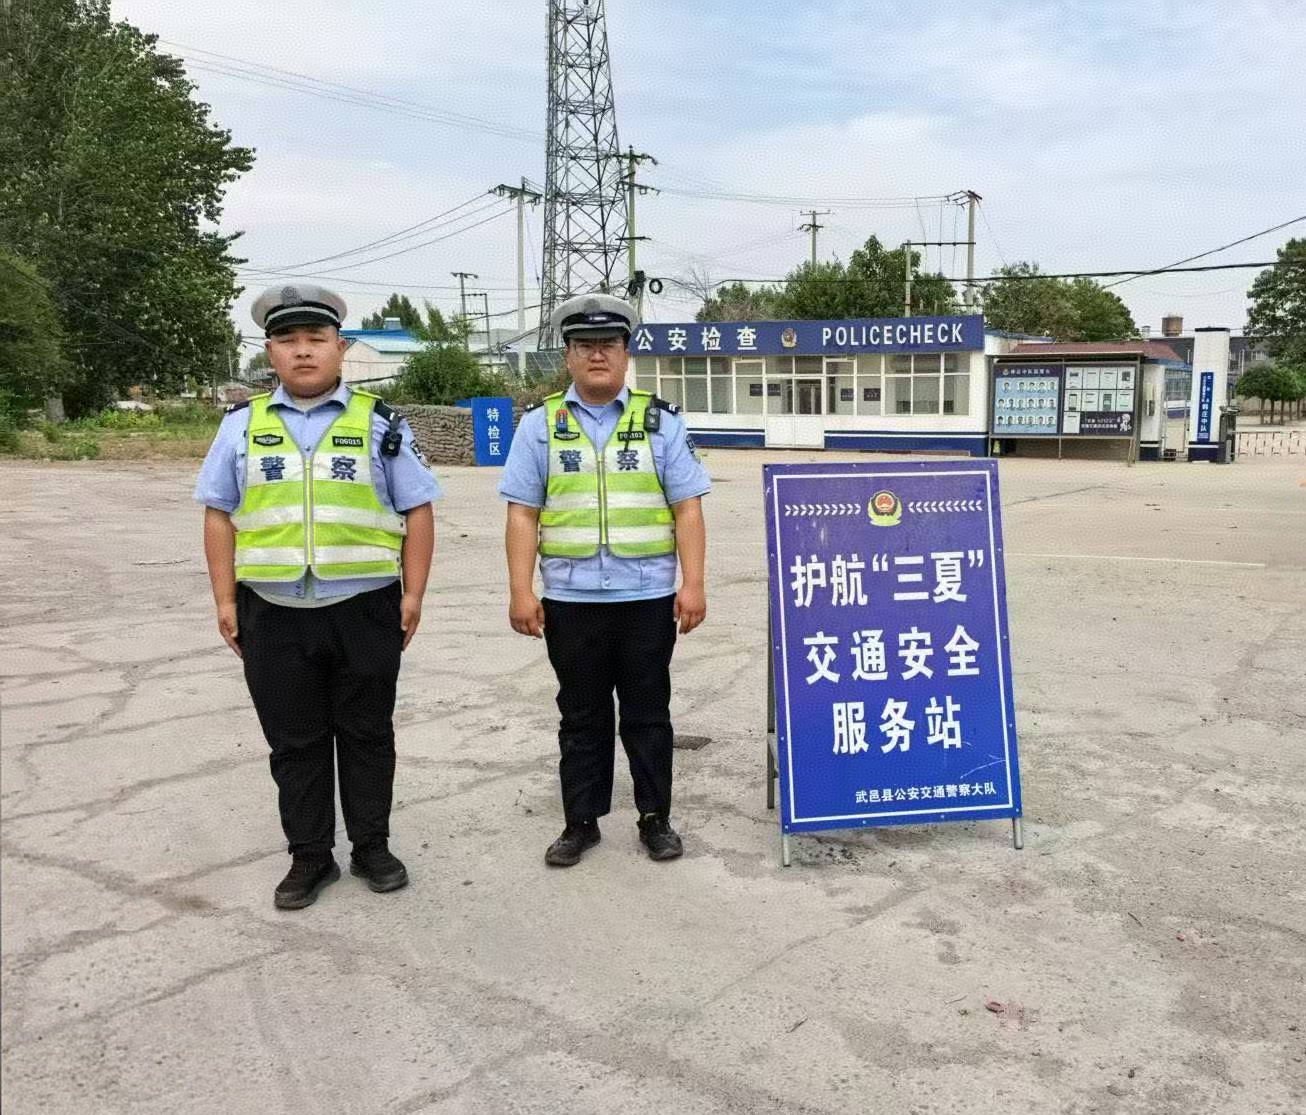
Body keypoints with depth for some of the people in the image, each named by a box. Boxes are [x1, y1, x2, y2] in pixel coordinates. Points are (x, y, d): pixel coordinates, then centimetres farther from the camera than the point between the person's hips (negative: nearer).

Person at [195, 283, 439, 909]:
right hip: (274, 614, 1)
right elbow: (219, 515, 9)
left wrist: (412, 595, -3)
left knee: (367, 734, 10)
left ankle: (371, 846, 26)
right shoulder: (242, 426, 7)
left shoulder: (379, 424, 3)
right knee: (294, 741, 10)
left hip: (365, 610, -1)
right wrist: (225, 600, 3)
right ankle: (309, 857, 25)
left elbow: (418, 511, 3)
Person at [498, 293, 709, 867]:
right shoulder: (540, 424, 5)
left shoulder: (660, 421, 4)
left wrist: (692, 584, -7)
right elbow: (522, 514, 1)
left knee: (648, 713, 10)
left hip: (648, 596, 0)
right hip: (570, 599, 1)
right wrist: (521, 591, -6)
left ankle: (655, 819, 24)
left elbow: (687, 509, 1)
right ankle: (580, 822, 24)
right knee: (581, 717, 11)